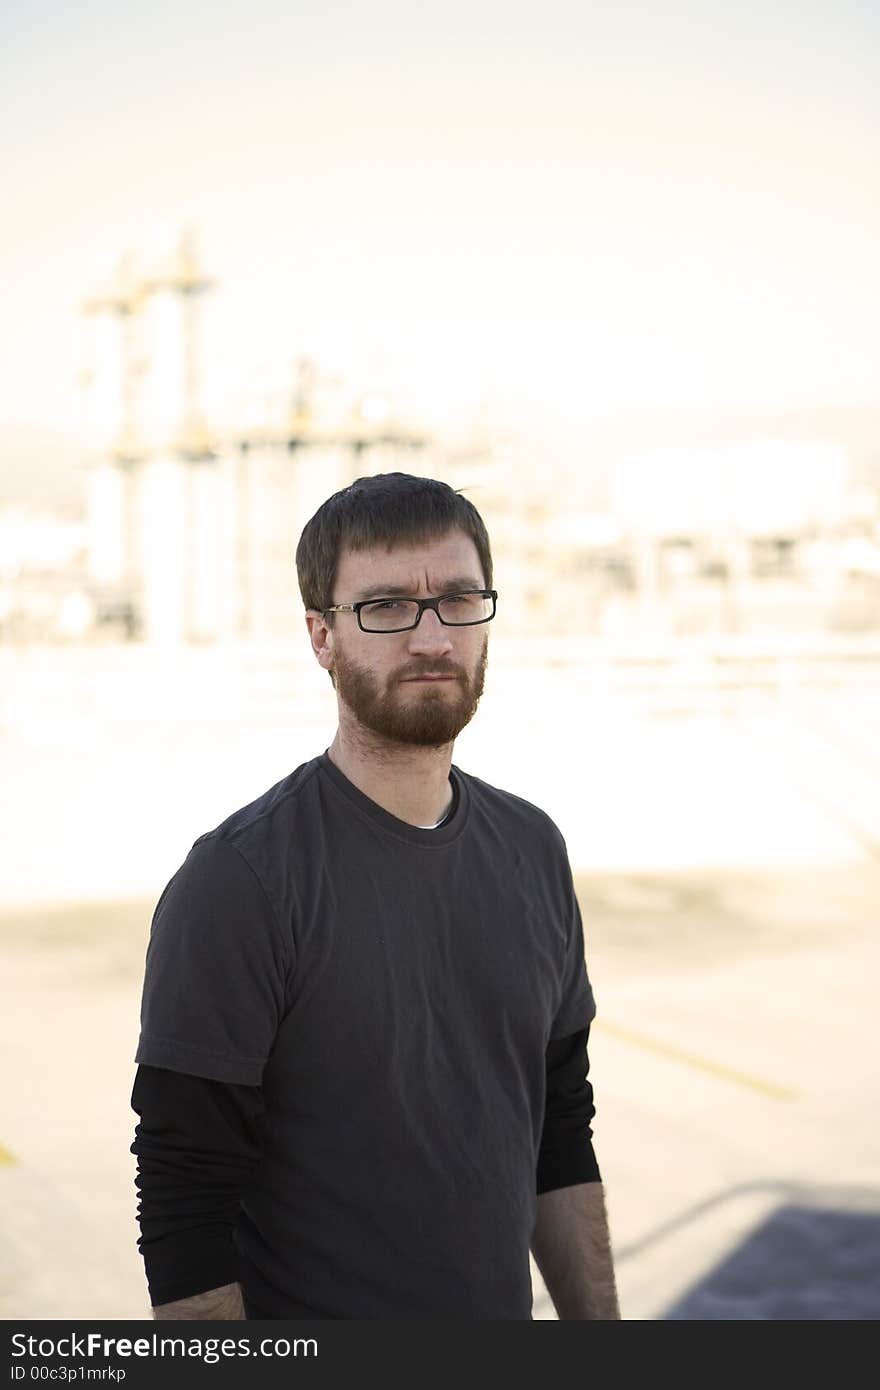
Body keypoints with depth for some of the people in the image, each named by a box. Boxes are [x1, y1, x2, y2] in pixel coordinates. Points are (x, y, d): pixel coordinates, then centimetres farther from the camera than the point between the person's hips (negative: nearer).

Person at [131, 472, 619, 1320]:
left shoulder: (531, 849, 2)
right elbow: (183, 1215, -18)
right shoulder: (238, 880, -18)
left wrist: (600, 1343, 7)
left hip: (502, 1306, 6)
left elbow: (561, 1137, 9)